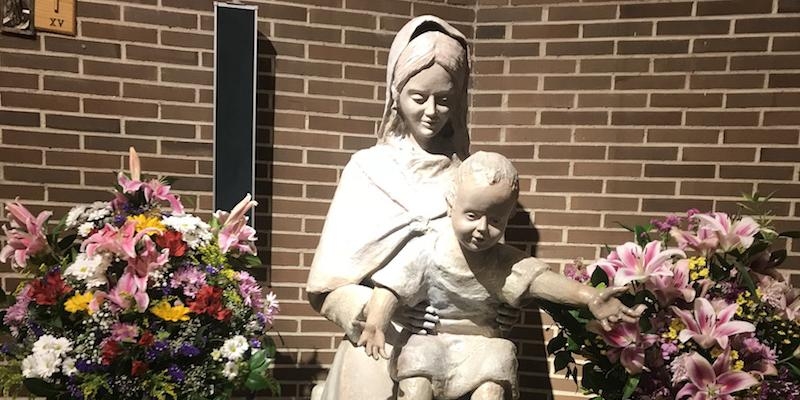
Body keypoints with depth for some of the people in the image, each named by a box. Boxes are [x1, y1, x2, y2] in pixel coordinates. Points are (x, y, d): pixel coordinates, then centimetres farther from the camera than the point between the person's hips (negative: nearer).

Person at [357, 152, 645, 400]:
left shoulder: (502, 260, -6)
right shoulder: (427, 248, -14)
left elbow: (538, 278, -20)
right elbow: (390, 287, -16)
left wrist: (588, 296, -37)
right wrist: (375, 324, -34)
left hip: (480, 343, 2)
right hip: (426, 339, -2)